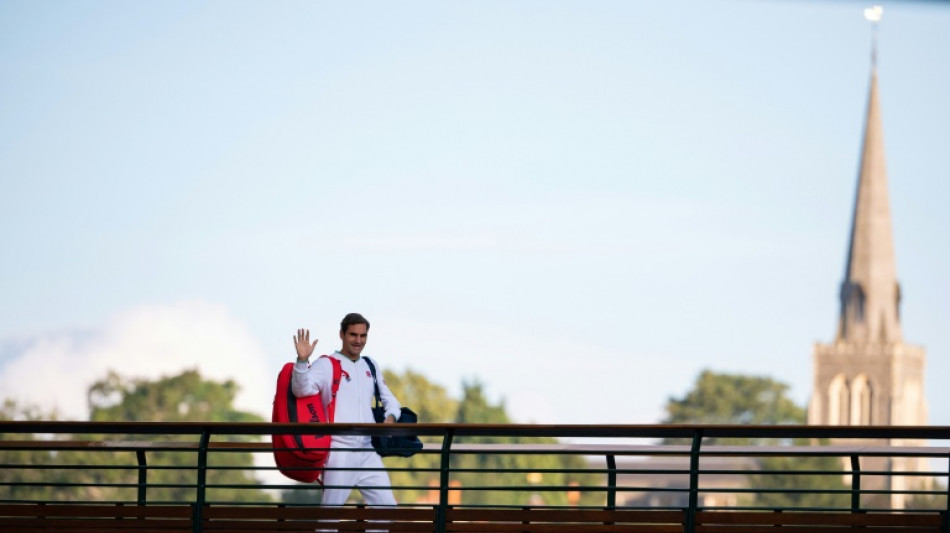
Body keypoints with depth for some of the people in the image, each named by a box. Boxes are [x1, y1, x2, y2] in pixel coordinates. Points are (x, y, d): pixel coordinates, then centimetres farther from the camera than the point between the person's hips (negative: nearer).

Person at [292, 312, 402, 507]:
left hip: (368, 450, 6)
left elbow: (389, 399, 23)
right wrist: (302, 360, -34)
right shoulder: (326, 365, -2)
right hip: (340, 450, -6)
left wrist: (390, 417, 0)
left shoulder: (371, 367, 16)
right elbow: (302, 389, -16)